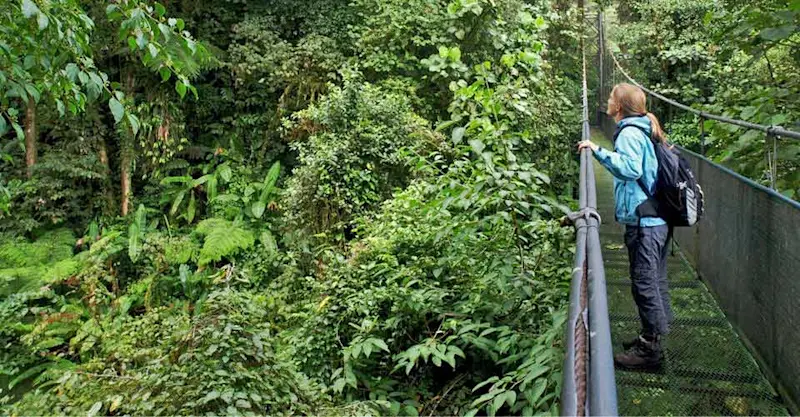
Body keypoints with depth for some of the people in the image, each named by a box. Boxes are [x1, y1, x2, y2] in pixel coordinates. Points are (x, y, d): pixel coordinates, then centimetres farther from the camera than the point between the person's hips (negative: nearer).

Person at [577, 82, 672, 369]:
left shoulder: (629, 133, -13)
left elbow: (631, 168, -28)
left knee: (644, 284, -3)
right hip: (658, 218, 10)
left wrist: (599, 151, -27)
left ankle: (649, 349, 6)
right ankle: (653, 337, 30)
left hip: (643, 221, -10)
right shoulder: (643, 130, 16)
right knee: (655, 281, 17)